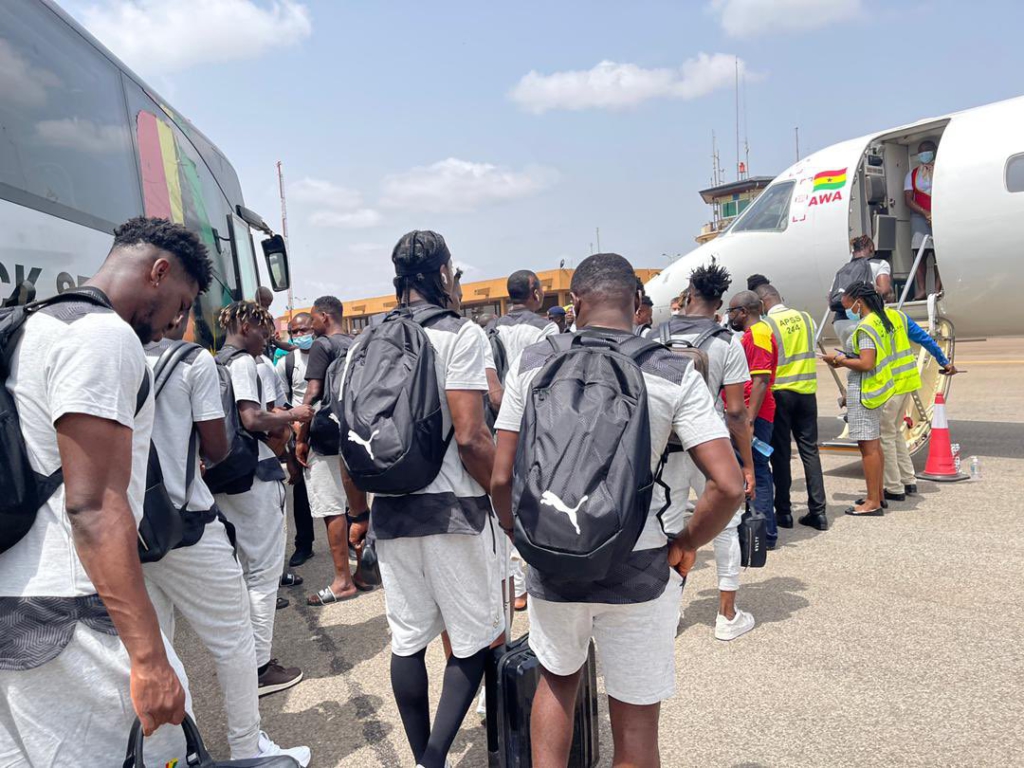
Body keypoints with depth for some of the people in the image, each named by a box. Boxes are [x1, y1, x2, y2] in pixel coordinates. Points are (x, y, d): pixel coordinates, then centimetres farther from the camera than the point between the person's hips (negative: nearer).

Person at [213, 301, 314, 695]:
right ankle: (260, 668, 6)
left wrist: (274, 427, 11)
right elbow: (252, 419, -23)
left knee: (237, 570, 17)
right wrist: (291, 414, -7)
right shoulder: (243, 363, -12)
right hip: (253, 474, -9)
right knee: (265, 570, -1)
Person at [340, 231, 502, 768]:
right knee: (475, 638, 10)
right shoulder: (459, 333, -9)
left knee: (407, 640, 16)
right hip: (451, 507, -5)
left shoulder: (363, 345, 9)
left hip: (389, 510, 6)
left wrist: (358, 513, 19)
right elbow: (470, 437, -18)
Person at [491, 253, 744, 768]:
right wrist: (684, 546, 3)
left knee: (556, 679, 30)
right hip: (639, 569, -1)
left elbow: (501, 479, -5)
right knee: (636, 723, 18)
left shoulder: (533, 364, -4)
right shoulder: (673, 373, -7)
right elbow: (729, 486, -12)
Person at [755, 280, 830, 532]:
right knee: (810, 450, 9)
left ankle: (784, 511, 10)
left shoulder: (767, 324, -12)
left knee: (781, 453, 5)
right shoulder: (806, 318, 4)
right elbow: (810, 352, 12)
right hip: (807, 391, 5)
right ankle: (818, 512, 10)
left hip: (779, 393, -4)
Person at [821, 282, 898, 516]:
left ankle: (873, 503, -1)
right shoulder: (879, 321, 12)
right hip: (874, 390, 10)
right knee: (874, 443, 16)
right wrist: (845, 358, 11)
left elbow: (866, 364, -24)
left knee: (867, 446, -6)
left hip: (864, 392, -10)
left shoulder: (865, 327, -18)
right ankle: (877, 494, 27)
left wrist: (840, 360, -12)